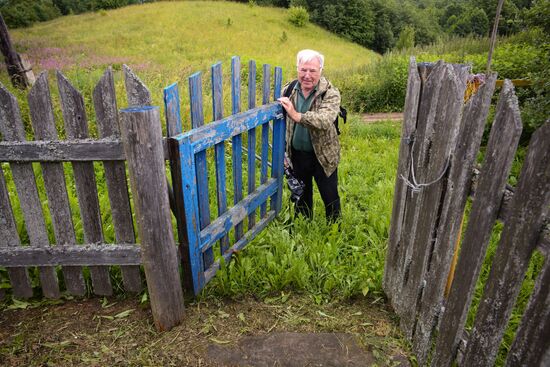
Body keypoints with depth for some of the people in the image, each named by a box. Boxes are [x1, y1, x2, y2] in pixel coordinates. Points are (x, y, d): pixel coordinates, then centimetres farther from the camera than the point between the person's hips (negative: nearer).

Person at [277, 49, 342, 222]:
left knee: (330, 197, 11)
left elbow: (325, 120, -35)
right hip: (297, 154, 4)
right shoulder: (289, 89, -5)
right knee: (301, 194, 22)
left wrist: (296, 115, -44)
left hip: (323, 155, -4)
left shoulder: (331, 93, -17)